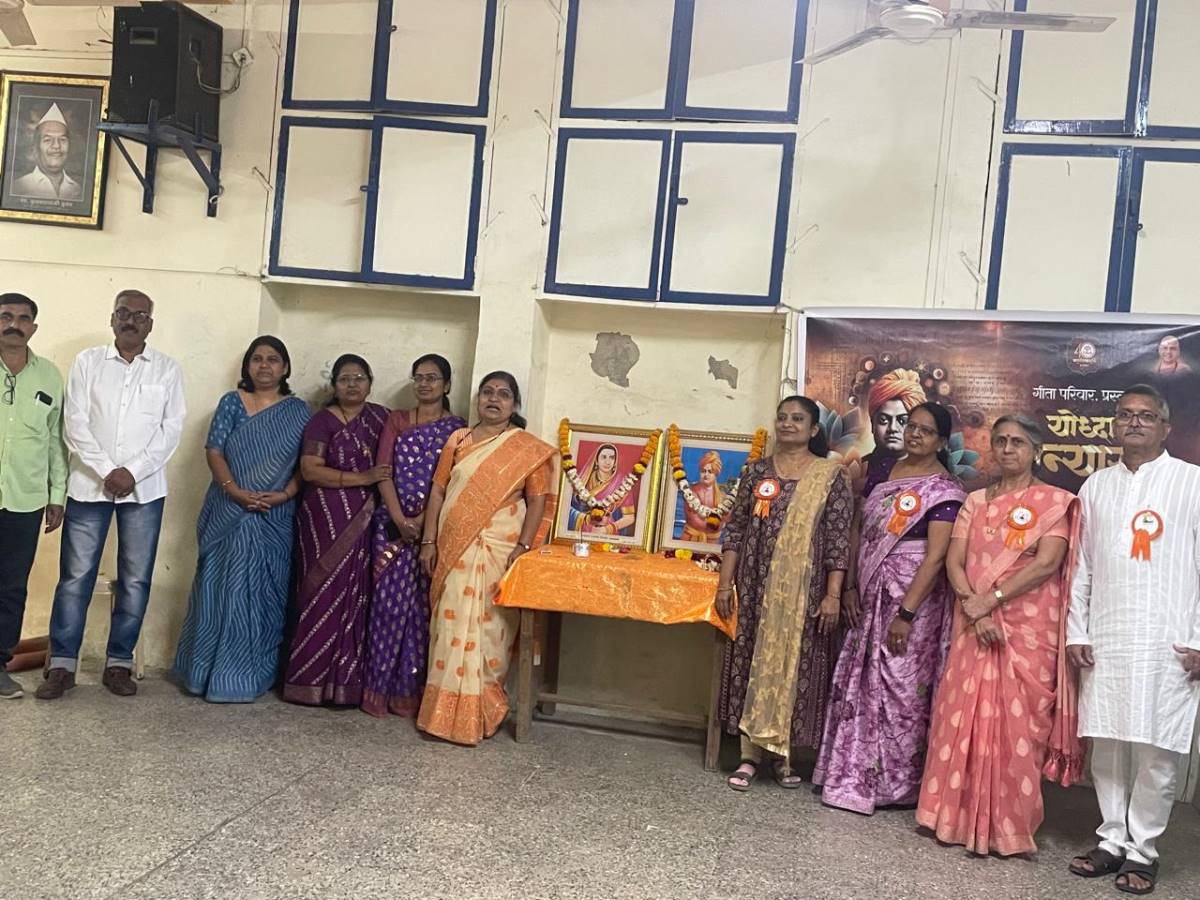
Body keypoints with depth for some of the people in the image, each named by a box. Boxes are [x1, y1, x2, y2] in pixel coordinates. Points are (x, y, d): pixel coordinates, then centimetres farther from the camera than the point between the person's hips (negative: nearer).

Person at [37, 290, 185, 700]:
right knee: (75, 576, 2)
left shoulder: (167, 369, 6)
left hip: (144, 488, 0)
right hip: (89, 485, 0)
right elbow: (75, 423, -1)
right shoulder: (88, 362, 6)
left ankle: (118, 663, 14)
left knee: (135, 580, 4)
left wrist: (132, 472, -10)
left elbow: (171, 428, 0)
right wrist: (106, 471, -12)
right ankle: (62, 664, 10)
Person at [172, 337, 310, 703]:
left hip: (275, 519, 1)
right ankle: (206, 671, 14)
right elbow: (214, 451, -3)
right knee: (219, 588, 2)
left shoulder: (298, 411, 7)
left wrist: (285, 494, -14)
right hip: (229, 514, 0)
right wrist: (236, 491, -17)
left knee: (261, 593, 4)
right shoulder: (231, 403, 5)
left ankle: (246, 676, 14)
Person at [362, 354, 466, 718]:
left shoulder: (457, 427, 5)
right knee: (388, 600, -1)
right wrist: (399, 519, -10)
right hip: (393, 522, 1)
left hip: (434, 526, -1)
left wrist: (422, 520, -13)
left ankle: (411, 690, 8)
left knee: (423, 604, 0)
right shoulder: (396, 420, 11)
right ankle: (380, 688, 7)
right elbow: (383, 469, 2)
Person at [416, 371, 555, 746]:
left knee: (488, 627, 0)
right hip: (455, 549, 3)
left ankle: (479, 712, 10)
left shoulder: (529, 449, 1)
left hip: (499, 551, -3)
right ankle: (446, 710, 16)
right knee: (452, 623, 5)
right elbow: (438, 493, 9)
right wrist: (429, 542, 3)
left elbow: (537, 500, -3)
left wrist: (522, 547, -12)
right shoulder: (457, 440, 10)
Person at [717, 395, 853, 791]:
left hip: (803, 590, -2)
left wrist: (833, 595, -10)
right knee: (753, 661, 4)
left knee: (793, 663, 2)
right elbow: (735, 531, 7)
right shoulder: (757, 472, 7)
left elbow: (839, 540, -4)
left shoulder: (832, 475, -1)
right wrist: (725, 584, 1)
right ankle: (750, 755, 12)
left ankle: (782, 753, 16)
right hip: (757, 586, 2)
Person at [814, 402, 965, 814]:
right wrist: (850, 586, 4)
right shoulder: (883, 470, 9)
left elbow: (935, 557, -16)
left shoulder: (945, 491, -9)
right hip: (871, 595, 6)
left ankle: (898, 784, 14)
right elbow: (858, 528, 11)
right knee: (861, 682, 9)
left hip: (913, 596, -6)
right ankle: (856, 776, 21)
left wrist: (907, 612, -21)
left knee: (900, 686, 0)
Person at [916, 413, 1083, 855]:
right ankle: (959, 815, 15)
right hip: (975, 627, 4)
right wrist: (973, 606, -12)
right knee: (963, 717, 3)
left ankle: (1008, 827, 9)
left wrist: (990, 599, -14)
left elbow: (1047, 563, -10)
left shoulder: (1055, 501, 2)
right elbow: (954, 561, 4)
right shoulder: (976, 501, 13)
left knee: (1016, 724, -2)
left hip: (1028, 628, -3)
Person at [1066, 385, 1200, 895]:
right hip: (1105, 639, 4)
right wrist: (1076, 632, 8)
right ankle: (1113, 840, 20)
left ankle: (1142, 850, 13)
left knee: (1155, 752, 0)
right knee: (1106, 746, 7)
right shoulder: (1096, 486, 13)